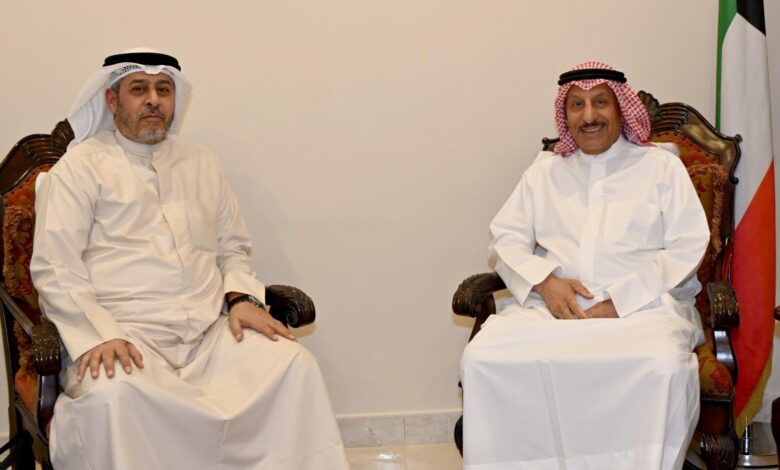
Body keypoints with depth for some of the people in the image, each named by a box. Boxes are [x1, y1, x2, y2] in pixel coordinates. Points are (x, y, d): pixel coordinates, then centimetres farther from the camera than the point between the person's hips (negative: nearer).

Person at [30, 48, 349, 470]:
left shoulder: (201, 165, 23)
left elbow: (232, 248, 26)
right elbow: (55, 268, -2)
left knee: (294, 363, -22)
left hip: (211, 333, 4)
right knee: (111, 395, -37)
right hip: (126, 338, -4)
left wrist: (241, 297, 4)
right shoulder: (80, 167, 6)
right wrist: (98, 336, -17)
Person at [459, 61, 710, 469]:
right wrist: (545, 283, -8)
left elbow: (688, 247, 3)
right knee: (481, 358, -27)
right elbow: (505, 239, 14)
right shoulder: (544, 170, 22)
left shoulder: (661, 166, 14)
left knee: (663, 366, -37)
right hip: (551, 305, 3)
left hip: (641, 306, -2)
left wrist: (620, 300, -10)